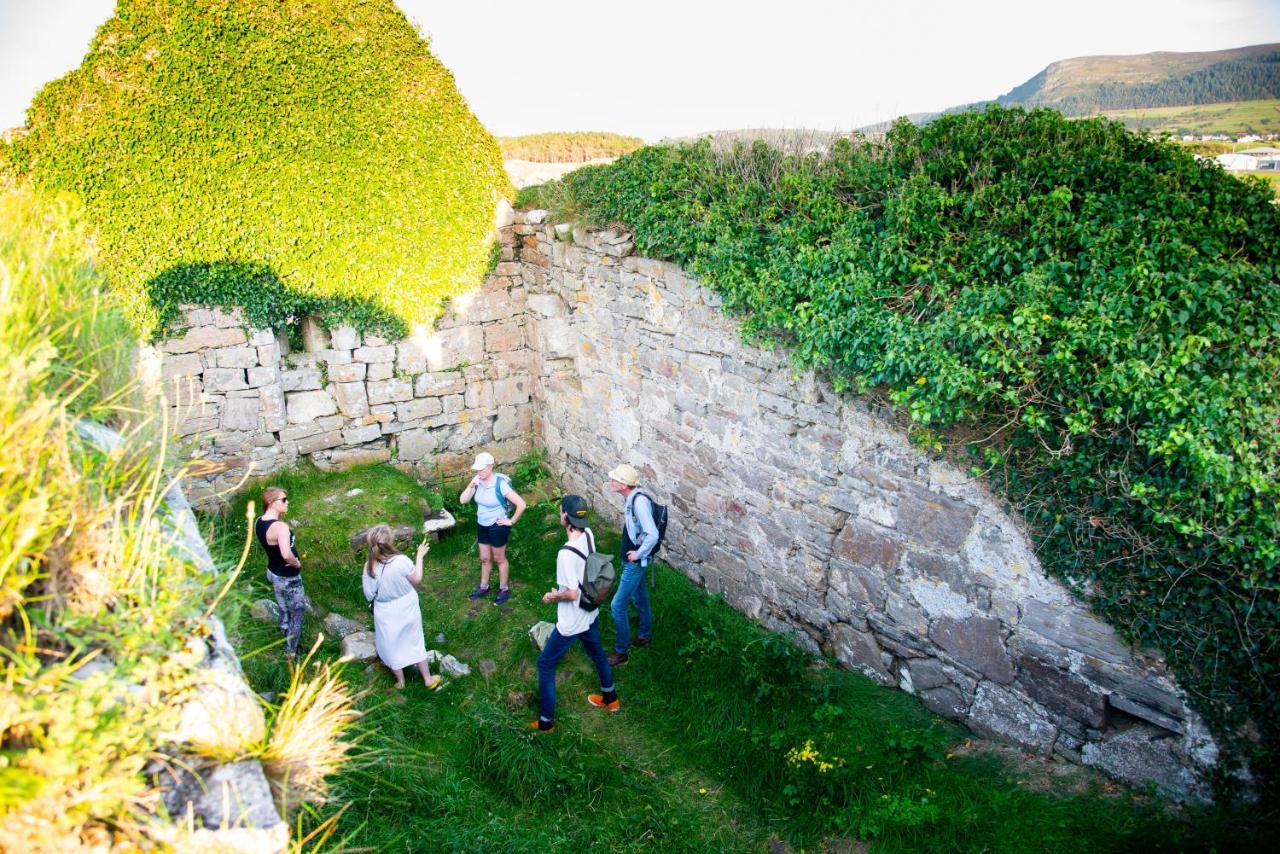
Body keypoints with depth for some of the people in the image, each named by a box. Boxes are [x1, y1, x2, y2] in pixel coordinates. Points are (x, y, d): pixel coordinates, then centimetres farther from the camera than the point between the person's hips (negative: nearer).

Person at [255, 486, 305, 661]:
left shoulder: (259, 522, -5)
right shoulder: (280, 527, -33)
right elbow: (286, 554, -46)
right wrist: (296, 563, -26)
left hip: (273, 572, 8)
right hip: (288, 578, -8)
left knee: (284, 611, 28)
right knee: (297, 614, 13)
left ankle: (288, 643, 49)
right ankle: (292, 653, 28)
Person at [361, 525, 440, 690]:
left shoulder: (369, 567, -20)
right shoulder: (401, 561, -26)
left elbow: (369, 595, -11)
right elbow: (416, 580, -10)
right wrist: (420, 556, -2)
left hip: (386, 614, 0)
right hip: (407, 610, 0)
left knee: (392, 647, 21)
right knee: (415, 643, 20)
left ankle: (400, 681, 38)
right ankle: (428, 679, 33)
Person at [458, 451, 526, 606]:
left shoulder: (500, 484, -27)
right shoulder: (478, 481, -8)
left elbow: (521, 504, -28)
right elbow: (462, 500, -9)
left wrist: (511, 521, -17)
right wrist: (471, 485, -23)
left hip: (497, 527, -6)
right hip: (481, 525, 6)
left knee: (499, 559, 12)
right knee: (485, 558, 21)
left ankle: (504, 590, 30)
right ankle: (483, 588, 39)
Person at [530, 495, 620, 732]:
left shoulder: (566, 553, -34)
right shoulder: (589, 535, -9)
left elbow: (571, 594, -28)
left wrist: (554, 596, -9)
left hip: (571, 622, -8)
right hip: (590, 613, 8)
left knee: (545, 664, 11)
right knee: (597, 653, 30)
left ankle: (546, 721, 21)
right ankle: (610, 698, 51)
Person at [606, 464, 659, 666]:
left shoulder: (639, 501, -29)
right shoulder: (629, 498, 0)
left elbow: (652, 535, -34)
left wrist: (639, 554, -21)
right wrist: (634, 552, 14)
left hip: (635, 563, -9)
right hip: (628, 559, 9)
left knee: (617, 606, -3)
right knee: (639, 598, 24)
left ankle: (620, 652, 11)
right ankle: (644, 636, 42)